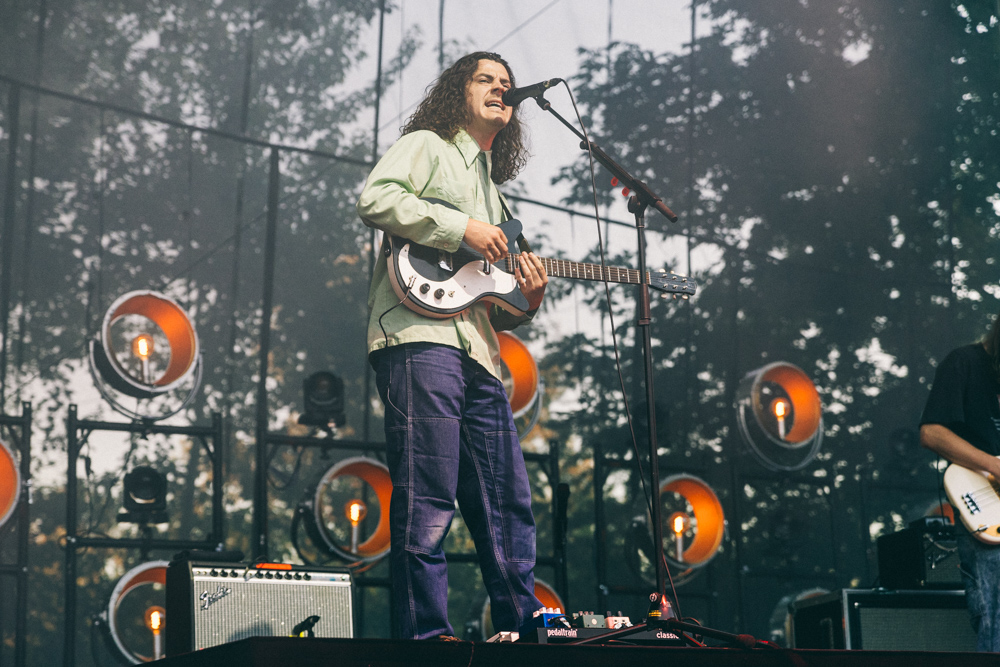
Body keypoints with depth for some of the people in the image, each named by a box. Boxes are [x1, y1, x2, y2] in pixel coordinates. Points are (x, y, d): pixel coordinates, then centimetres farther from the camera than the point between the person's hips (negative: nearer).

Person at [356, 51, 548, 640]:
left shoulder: (494, 189, 33)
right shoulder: (425, 147, 11)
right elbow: (375, 200, -11)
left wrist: (527, 299, 8)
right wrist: (462, 228, -10)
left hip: (480, 354, 8)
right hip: (421, 338, -8)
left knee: (510, 509, 6)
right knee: (427, 504, -13)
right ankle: (427, 636, -12)